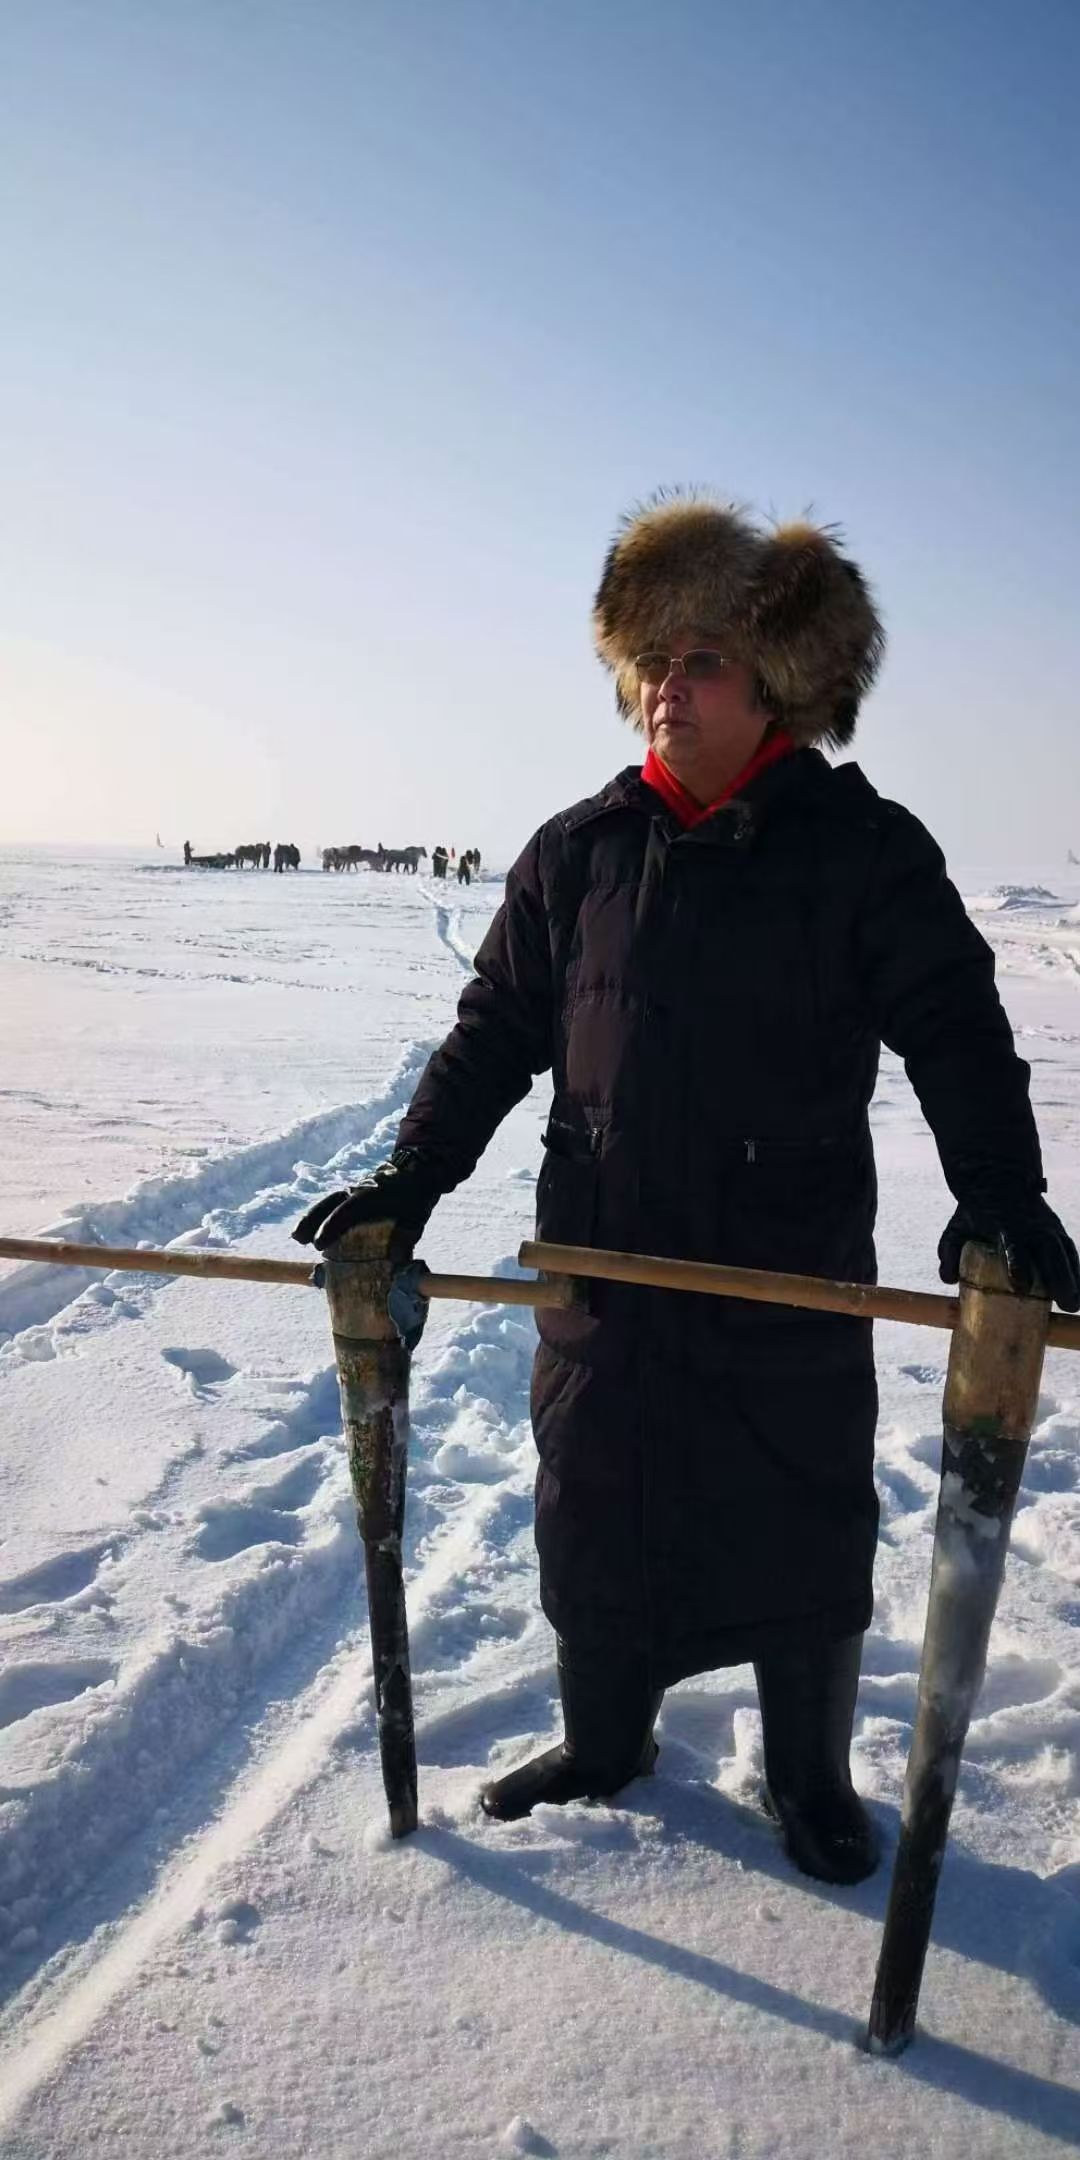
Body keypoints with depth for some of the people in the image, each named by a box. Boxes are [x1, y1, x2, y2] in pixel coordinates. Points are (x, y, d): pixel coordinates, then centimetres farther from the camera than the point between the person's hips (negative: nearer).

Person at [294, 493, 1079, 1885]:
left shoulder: (866, 853, -7)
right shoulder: (578, 853, 2)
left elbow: (957, 1031, -7)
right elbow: (495, 1031, 6)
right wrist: (410, 1180, -1)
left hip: (793, 1281, -2)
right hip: (603, 1267, 3)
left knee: (800, 1537, 13)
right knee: (594, 1520, 16)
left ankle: (811, 1782, 38)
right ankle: (604, 1745, 42)